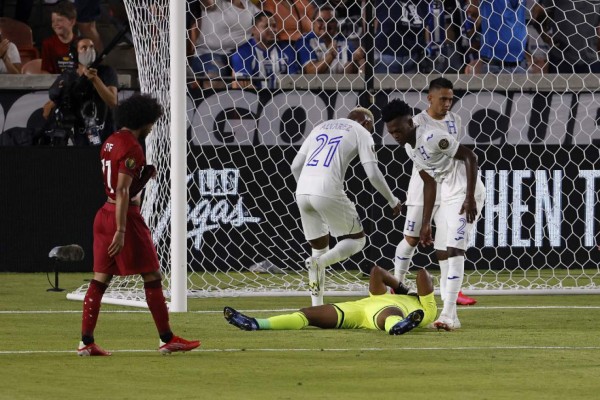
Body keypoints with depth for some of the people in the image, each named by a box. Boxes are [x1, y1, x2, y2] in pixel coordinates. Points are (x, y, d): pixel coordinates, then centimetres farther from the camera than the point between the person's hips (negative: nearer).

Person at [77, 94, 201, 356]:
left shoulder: (111, 142, 13)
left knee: (100, 279, 7)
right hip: (125, 216, -9)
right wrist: (121, 231, -23)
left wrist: (145, 175, 14)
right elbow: (122, 191, -21)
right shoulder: (131, 148, -16)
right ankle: (167, 339, 3)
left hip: (105, 214, 9)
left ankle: (86, 342, 4)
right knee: (152, 278, 0)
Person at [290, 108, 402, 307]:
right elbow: (373, 174, 2)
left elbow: (296, 166, 22)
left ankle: (317, 306, 12)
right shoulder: (361, 133, 10)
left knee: (319, 247, 19)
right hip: (328, 192, -6)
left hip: (302, 192, 6)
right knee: (356, 240, 12)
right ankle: (319, 263, -16)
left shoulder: (321, 128, 26)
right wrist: (392, 201, 15)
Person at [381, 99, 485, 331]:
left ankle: (448, 314, -21)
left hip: (466, 194, -9)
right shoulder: (412, 150, 10)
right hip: (449, 198, 9)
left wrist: (470, 198, -23)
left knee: (454, 251, -16)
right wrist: (426, 223, 19)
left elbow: (470, 157, -19)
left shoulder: (433, 138, -19)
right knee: (449, 253, 8)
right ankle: (450, 316, 10)